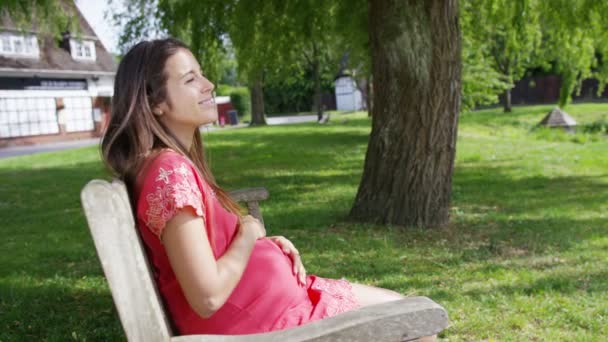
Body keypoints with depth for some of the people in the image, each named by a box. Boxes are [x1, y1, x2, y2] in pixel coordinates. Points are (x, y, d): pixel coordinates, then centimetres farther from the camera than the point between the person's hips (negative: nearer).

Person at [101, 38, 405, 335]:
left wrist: (266, 244, -1)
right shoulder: (170, 171, -24)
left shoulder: (178, 165, 6)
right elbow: (208, 296, -28)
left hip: (269, 301, 9)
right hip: (263, 321, -9)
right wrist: (249, 234, -13)